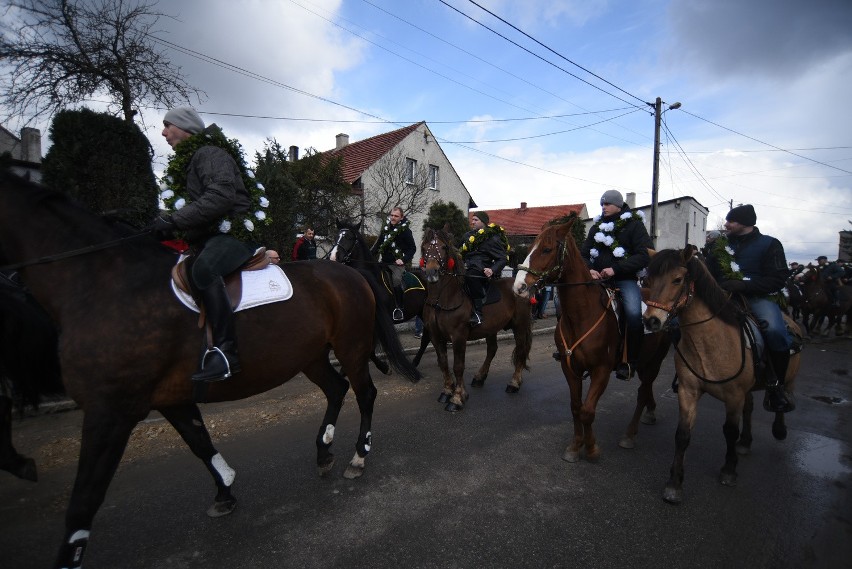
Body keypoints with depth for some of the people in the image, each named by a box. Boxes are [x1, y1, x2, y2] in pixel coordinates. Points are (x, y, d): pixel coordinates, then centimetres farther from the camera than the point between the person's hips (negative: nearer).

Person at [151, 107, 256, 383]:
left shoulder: (210, 153, -5)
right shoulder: (187, 162, 26)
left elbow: (220, 197, -22)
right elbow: (194, 204, 22)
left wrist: (173, 220, -22)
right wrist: (165, 224, 7)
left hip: (234, 231, -11)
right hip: (208, 237, 11)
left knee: (203, 268, -38)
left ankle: (226, 350, -39)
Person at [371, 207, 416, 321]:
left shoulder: (405, 230, -5)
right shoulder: (386, 228, 11)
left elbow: (412, 248, -6)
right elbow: (377, 244, 17)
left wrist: (403, 259, -20)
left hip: (397, 263, -7)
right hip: (384, 262, 7)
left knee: (396, 280, -28)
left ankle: (399, 308, -20)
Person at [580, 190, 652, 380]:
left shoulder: (634, 225, 1)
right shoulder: (597, 227, 17)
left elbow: (645, 256, -9)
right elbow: (583, 254, 16)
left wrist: (615, 269, -19)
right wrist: (589, 269, -7)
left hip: (625, 279, -5)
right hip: (597, 278, 5)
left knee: (634, 313, -29)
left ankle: (630, 361, -11)